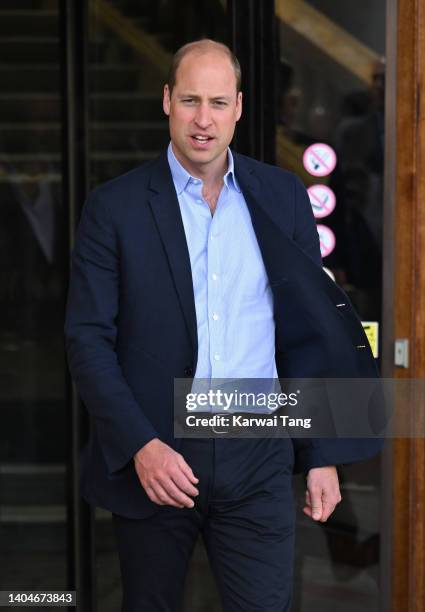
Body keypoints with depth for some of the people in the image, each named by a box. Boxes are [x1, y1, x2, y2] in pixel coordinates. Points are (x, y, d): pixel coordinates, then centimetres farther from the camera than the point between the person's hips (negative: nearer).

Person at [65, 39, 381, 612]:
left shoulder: (283, 196, 5)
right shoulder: (115, 205, -2)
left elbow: (310, 331, 8)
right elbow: (88, 338, -4)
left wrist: (323, 455, 5)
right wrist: (139, 445, -15)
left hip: (257, 457, 1)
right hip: (153, 457, -1)